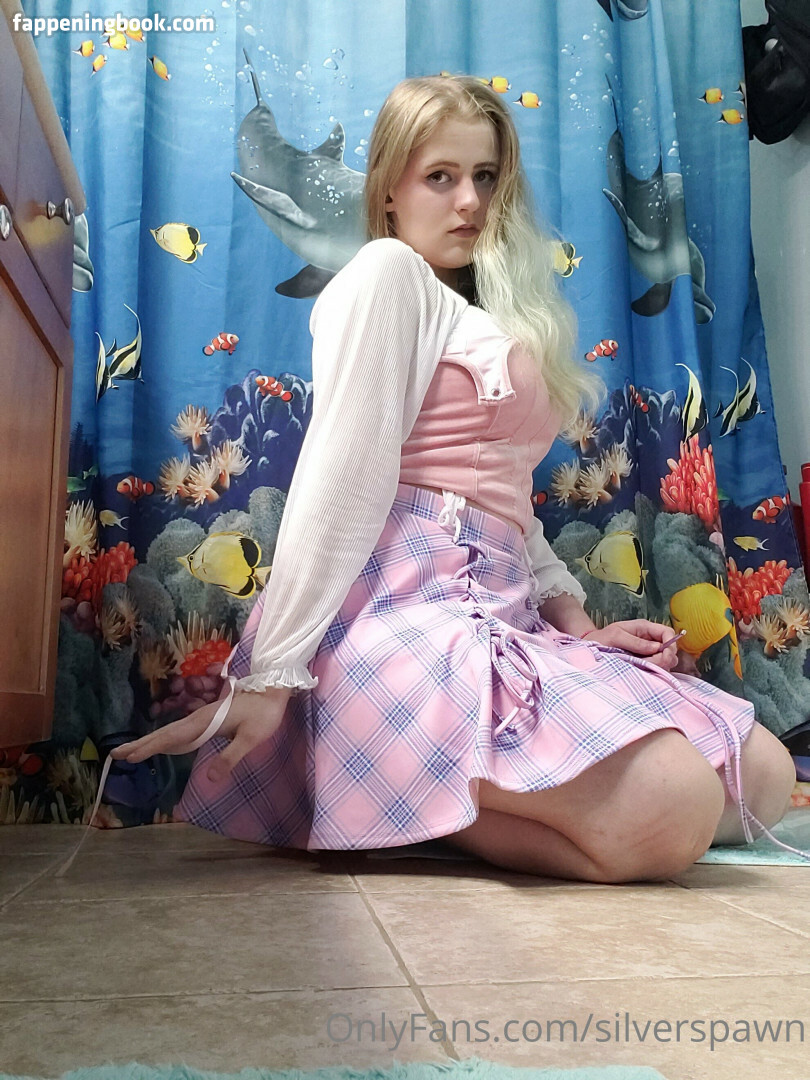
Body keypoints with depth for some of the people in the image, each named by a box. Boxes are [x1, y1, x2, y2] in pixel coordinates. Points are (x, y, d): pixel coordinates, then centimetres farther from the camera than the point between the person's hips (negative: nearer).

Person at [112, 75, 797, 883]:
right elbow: (341, 481, -11)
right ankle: (385, 796, -8)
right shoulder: (387, 273, 2)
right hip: (413, 603, -9)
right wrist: (270, 677, -14)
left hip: (503, 609, 9)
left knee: (764, 774, 3)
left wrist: (578, 625, 7)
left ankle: (432, 796, -1)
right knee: (670, 812, -26)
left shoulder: (490, 316, 27)